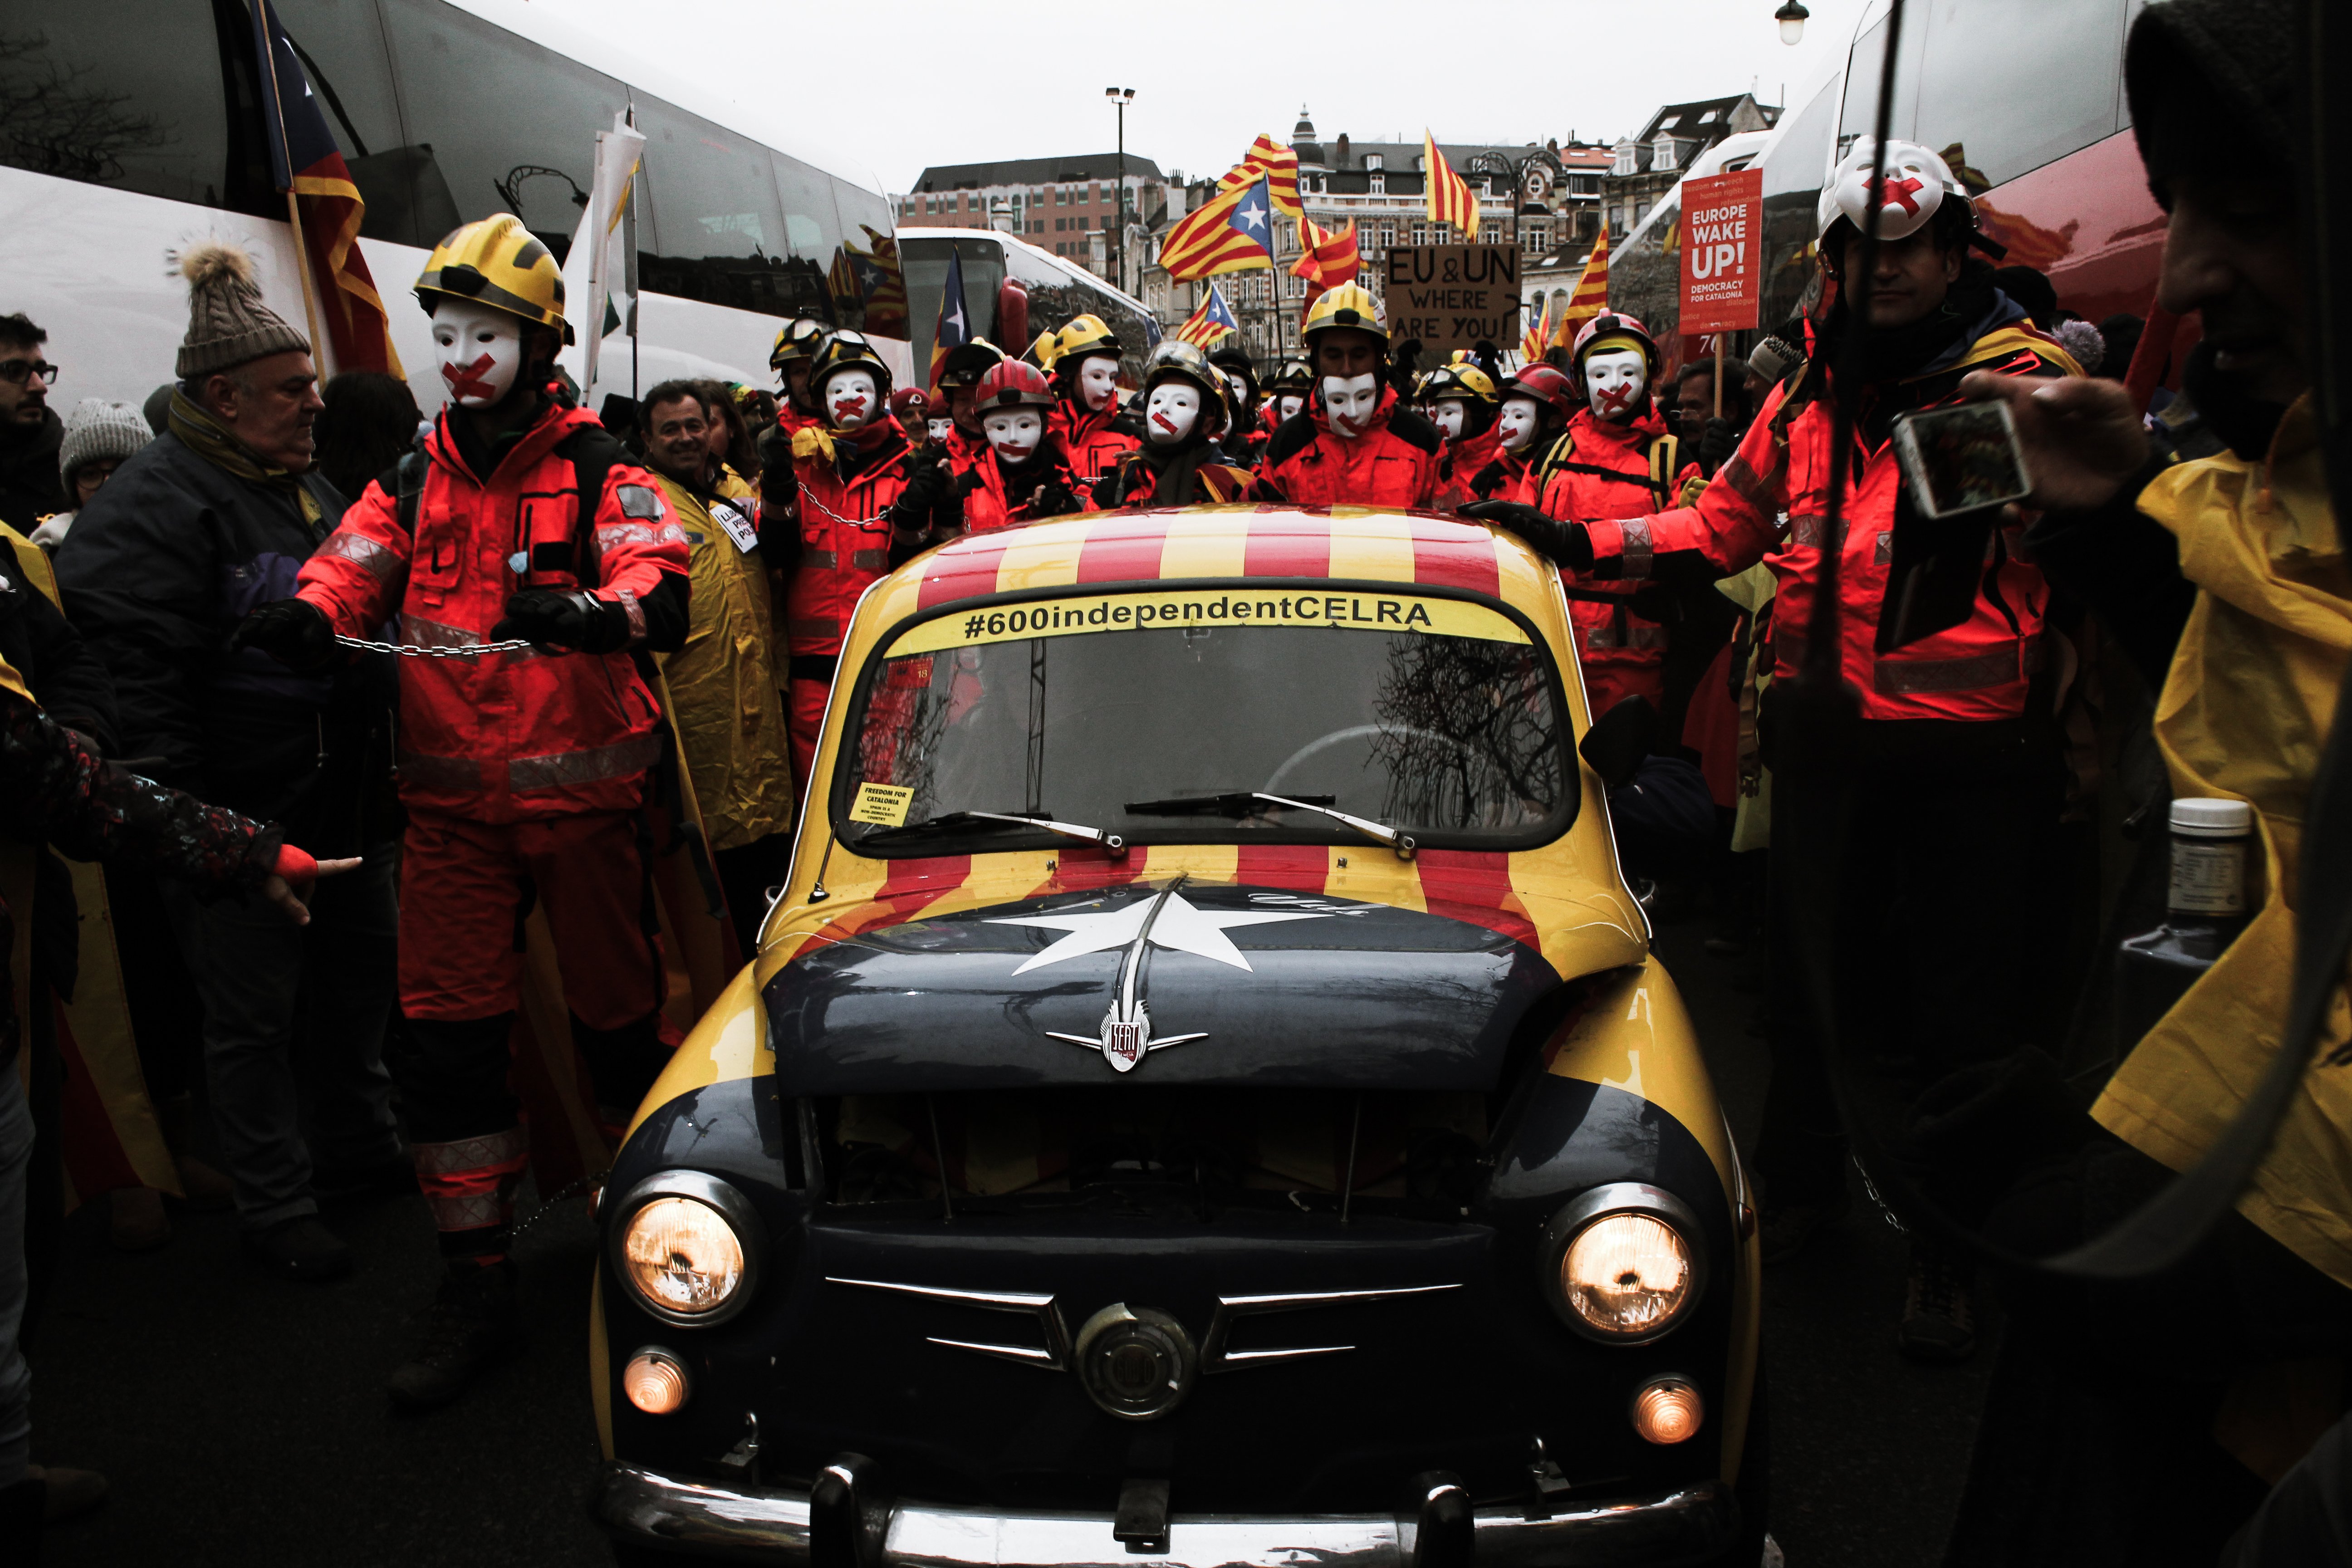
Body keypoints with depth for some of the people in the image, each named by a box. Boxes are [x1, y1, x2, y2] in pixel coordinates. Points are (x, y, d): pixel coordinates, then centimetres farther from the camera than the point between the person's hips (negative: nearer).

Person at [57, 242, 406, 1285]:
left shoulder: (309, 484, 13)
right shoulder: (157, 504, -15)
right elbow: (135, 674, -22)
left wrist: (385, 771, 24)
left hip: (346, 808, 9)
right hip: (245, 826, -9)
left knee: (362, 979, 20)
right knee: (255, 1020, 4)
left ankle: (358, 1151, 39)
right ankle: (276, 1213, 18)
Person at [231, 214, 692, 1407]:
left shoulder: (598, 471, -1)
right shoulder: (413, 481, 12)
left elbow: (660, 591, -17)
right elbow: (353, 564, -2)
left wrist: (586, 612, -39)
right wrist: (307, 613, -25)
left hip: (581, 793, -3)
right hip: (452, 803, 3)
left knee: (616, 1017, 9)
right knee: (447, 1037, 0)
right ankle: (476, 1285, 11)